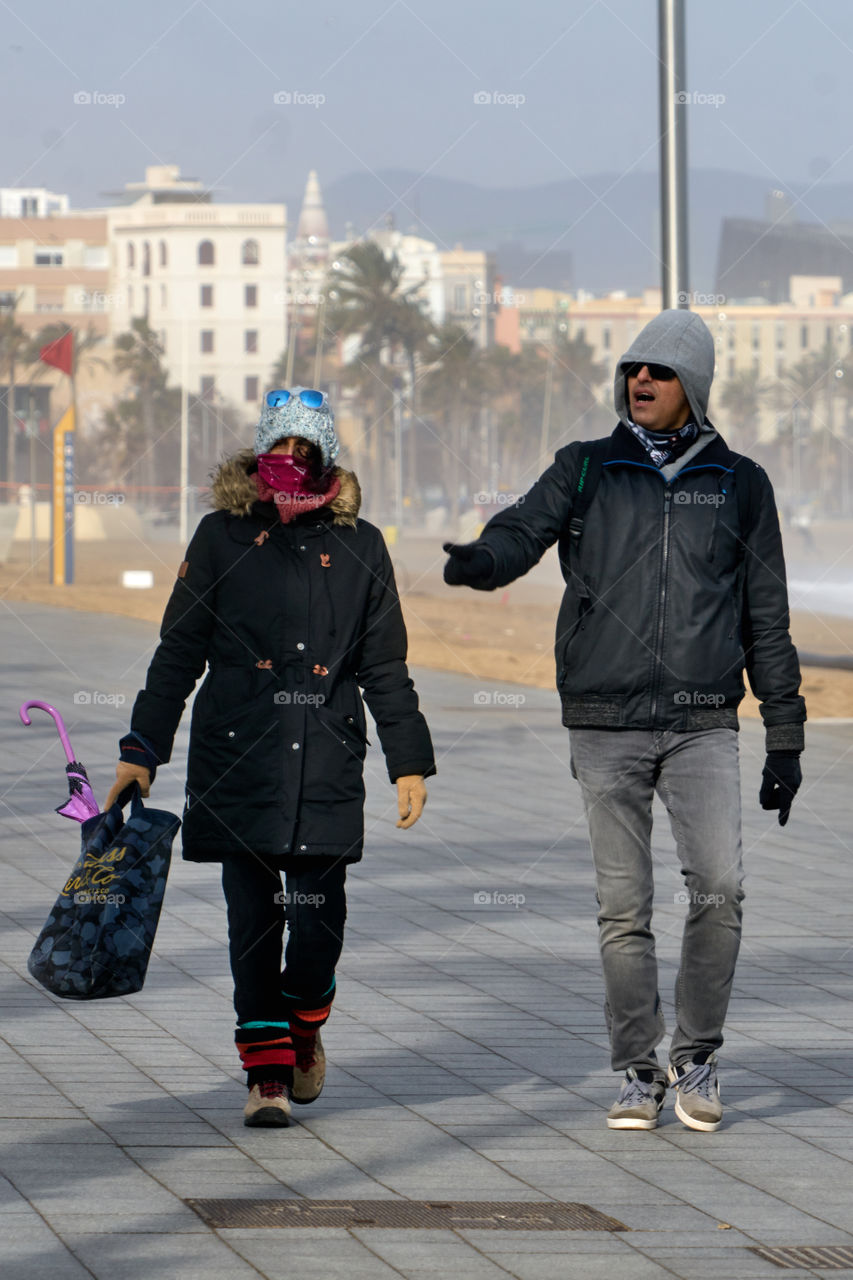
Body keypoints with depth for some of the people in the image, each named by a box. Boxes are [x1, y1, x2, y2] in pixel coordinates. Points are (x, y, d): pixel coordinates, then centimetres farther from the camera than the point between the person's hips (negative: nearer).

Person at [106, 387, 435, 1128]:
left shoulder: (358, 547, 8)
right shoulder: (224, 536, 6)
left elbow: (386, 669, 12)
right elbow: (179, 652, 8)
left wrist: (410, 762, 8)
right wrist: (142, 750, 5)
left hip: (327, 762, 0)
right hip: (237, 760, 0)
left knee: (318, 918, -6)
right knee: (253, 917, -2)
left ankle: (303, 1028, 23)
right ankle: (267, 1071, 6)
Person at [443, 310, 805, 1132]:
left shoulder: (738, 486, 9)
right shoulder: (585, 471, 8)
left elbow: (767, 621, 12)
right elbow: (524, 531, -9)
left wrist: (784, 740, 8)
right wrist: (477, 561, -34)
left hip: (701, 725, 0)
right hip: (605, 724, 0)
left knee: (719, 887, -15)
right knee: (623, 907, 2)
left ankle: (695, 1061, 1)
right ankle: (638, 1074, 12)